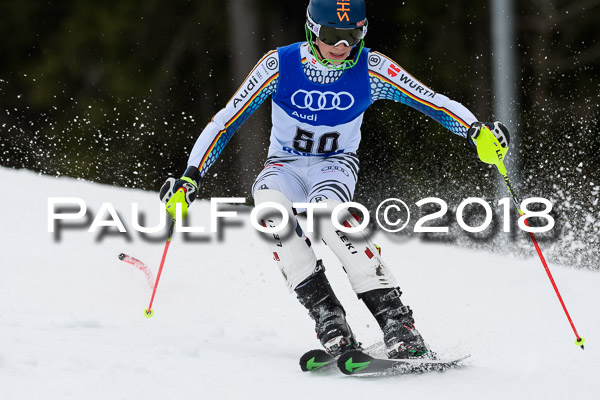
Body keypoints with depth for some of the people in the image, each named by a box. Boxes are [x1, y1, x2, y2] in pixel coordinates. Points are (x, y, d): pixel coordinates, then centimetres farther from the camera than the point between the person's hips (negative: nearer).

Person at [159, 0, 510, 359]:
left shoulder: (371, 69, -13)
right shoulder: (280, 66, -14)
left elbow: (432, 101, -13)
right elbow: (226, 121, -9)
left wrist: (477, 130, -30)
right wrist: (191, 176, -15)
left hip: (336, 166, -1)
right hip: (285, 167, 1)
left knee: (325, 207, -37)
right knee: (268, 201, -36)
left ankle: (397, 322, -39)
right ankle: (328, 319, -35)